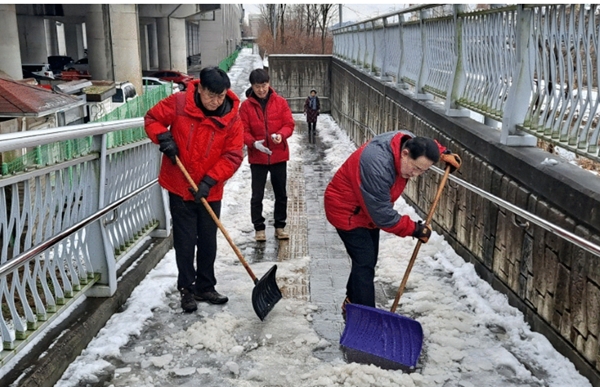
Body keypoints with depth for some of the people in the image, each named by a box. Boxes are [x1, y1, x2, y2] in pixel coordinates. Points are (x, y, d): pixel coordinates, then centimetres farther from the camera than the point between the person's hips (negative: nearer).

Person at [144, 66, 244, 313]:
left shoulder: (232, 119, -10)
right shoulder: (178, 104, -12)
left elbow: (233, 156, -11)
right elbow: (152, 119, 2)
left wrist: (209, 181, -20)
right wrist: (163, 137, -18)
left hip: (209, 191, 1)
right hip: (179, 187, -1)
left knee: (208, 241, 12)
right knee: (185, 240, 6)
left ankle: (205, 287, 28)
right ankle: (187, 289, 21)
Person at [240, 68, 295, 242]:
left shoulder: (280, 102, -1)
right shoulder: (246, 105, -3)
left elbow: (289, 124, -3)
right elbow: (243, 131, -6)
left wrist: (281, 135, -24)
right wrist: (254, 143, -24)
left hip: (279, 155, 1)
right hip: (257, 157, -1)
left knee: (281, 193, 11)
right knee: (257, 195, 4)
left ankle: (280, 226, 26)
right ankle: (259, 228, 18)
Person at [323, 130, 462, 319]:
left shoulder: (408, 143, -14)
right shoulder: (377, 166, -40)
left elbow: (424, 145, 15)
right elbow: (382, 215, -31)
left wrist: (443, 153, -1)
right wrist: (414, 229, -21)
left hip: (369, 209, 9)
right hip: (346, 210, -9)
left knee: (368, 260, 15)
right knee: (365, 264, -13)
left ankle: (351, 305, 32)